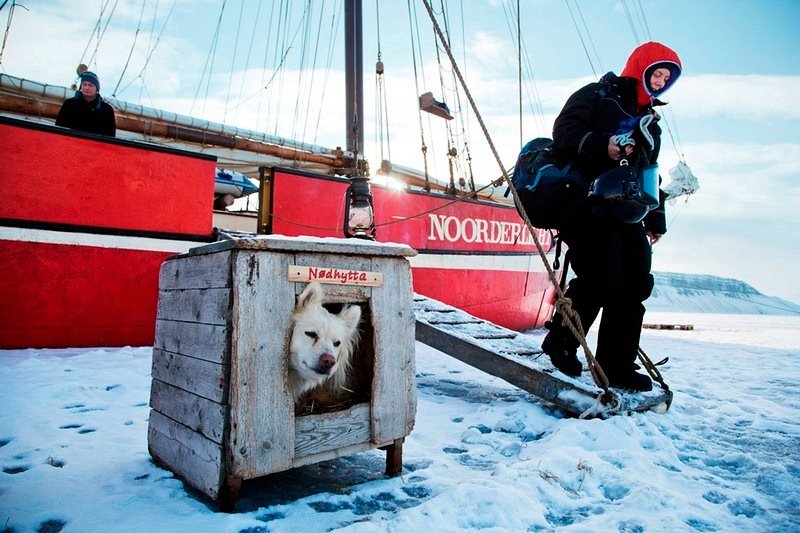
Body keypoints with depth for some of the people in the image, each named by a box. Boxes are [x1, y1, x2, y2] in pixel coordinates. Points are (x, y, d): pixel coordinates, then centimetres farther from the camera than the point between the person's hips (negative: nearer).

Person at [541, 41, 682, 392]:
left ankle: (617, 366, 7)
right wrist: (603, 145, -24)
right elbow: (564, 133, -8)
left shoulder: (651, 123, 29)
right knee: (600, 278, -20)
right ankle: (560, 340, 1)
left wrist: (656, 218, 21)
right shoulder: (597, 96, 7)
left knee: (635, 284, -1)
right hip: (588, 206, -8)